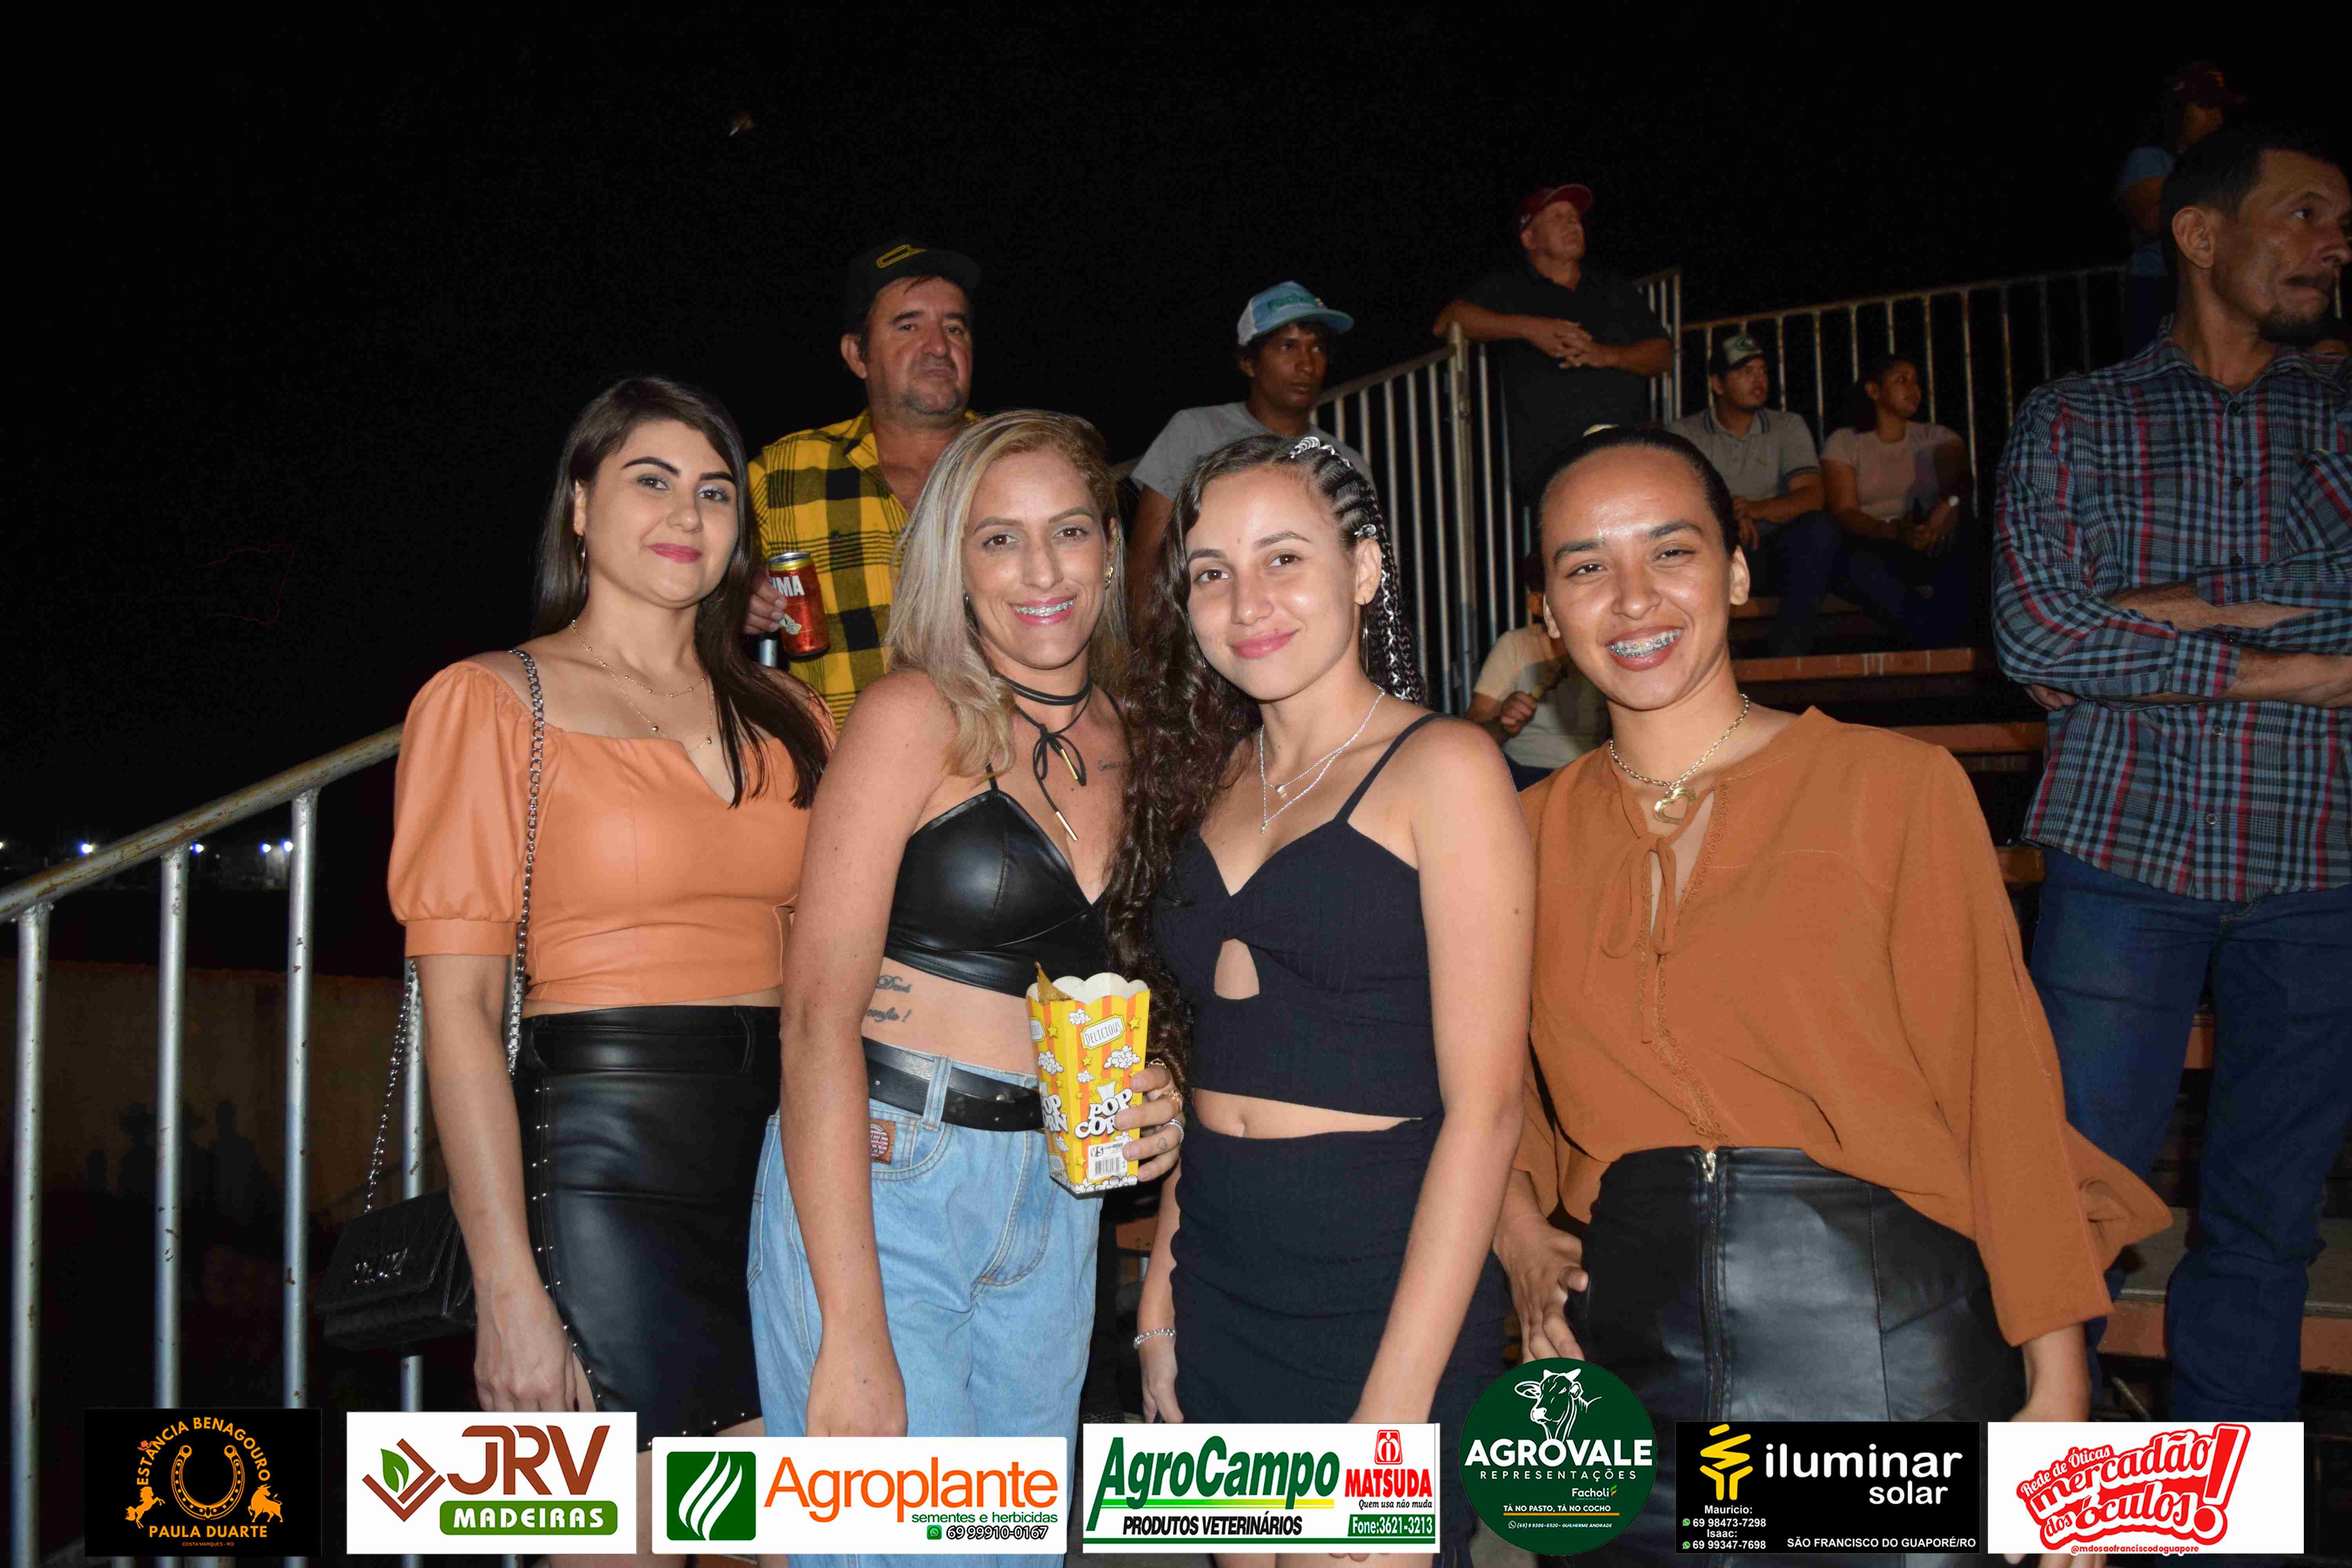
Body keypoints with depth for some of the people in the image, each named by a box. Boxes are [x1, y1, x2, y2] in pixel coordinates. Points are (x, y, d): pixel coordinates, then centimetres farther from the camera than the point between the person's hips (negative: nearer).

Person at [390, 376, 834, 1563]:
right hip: (605, 1158, -4)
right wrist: (509, 1288, -13)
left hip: (787, 1152, 5)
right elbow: (456, 1009, -7)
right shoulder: (494, 702, 0)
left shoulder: (788, 720, 13)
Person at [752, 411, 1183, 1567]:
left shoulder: (1123, 743, 9)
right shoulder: (918, 714, -9)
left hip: (1055, 1203, 6)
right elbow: (819, 1014, -15)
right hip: (876, 1185, -6)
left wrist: (1147, 1100, 1)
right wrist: (852, 1333, -21)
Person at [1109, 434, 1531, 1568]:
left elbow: (1483, 1106, -14)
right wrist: (1163, 1287, 8)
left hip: (1380, 1284, -6)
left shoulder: (1443, 769, -9)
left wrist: (1396, 1402, -17)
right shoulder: (1219, 777, 10)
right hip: (1218, 1284, 6)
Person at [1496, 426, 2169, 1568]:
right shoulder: (1531, 833, 5)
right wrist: (1520, 1226, -1)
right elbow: (1506, 1081, 17)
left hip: (1882, 1337, -2)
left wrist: (2057, 1390, -7)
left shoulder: (1900, 788, -4)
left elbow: (2002, 1092, -5)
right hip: (1632, 1352, 3)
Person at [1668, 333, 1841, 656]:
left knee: (1820, 529, -30)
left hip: (1775, 551, 1)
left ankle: (1786, 658, -29)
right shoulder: (1684, 433, 9)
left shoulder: (1789, 427, 11)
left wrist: (1756, 510, -24)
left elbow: (1811, 496, -4)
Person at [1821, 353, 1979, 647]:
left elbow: (1962, 479, -4)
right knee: (1859, 563, -38)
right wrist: (1894, 531, -24)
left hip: (1935, 547, 2)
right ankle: (1941, 648, -35)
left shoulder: (1937, 437, 17)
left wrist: (1950, 505, -30)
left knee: (1966, 530, -31)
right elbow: (1844, 511, -3)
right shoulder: (1843, 443, 10)